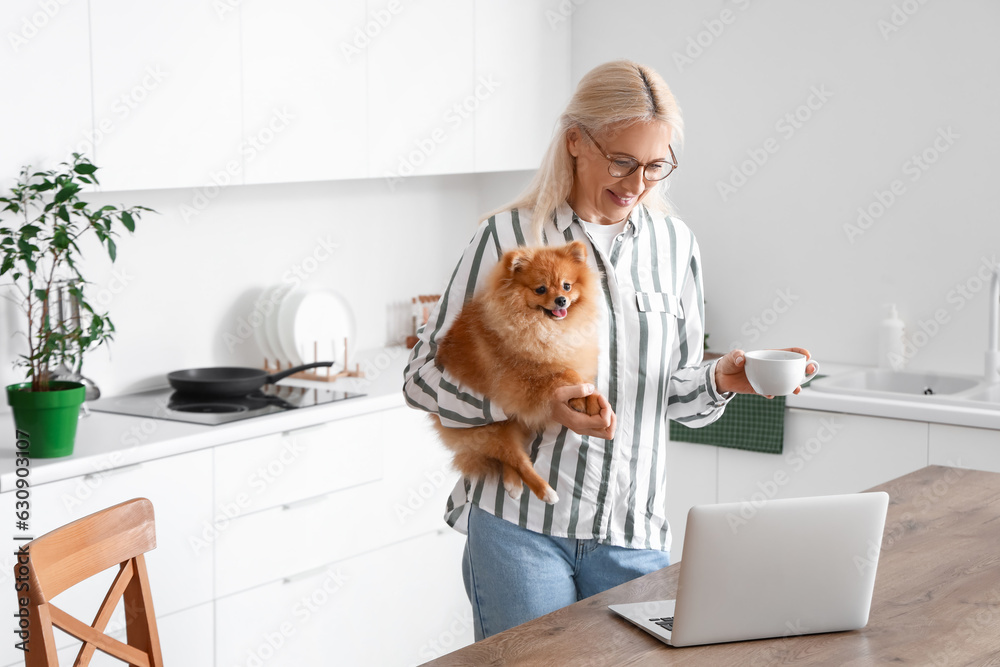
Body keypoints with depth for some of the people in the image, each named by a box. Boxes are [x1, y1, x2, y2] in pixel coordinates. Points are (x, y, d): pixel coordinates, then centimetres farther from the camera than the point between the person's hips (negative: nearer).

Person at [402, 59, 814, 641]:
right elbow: (425, 377, -5)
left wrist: (720, 379, -6)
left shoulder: (676, 245, 9)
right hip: (519, 527, -3)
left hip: (633, 534, 4)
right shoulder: (510, 236, -4)